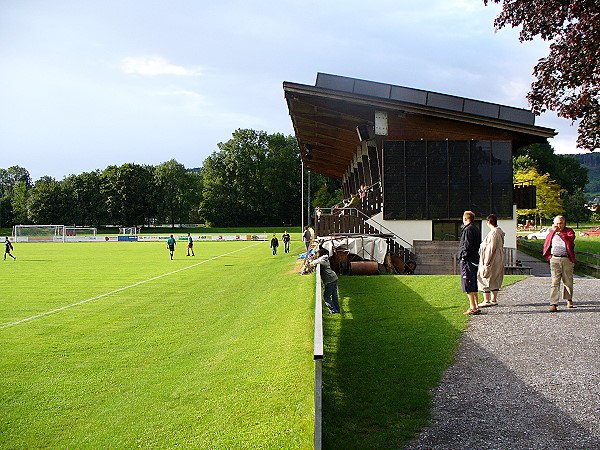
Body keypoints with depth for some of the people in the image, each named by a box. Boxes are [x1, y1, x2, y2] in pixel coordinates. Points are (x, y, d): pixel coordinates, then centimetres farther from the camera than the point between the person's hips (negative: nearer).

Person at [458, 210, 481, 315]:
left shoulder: (468, 230, -14)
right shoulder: (476, 229, 15)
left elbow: (467, 245, -19)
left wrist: (463, 257, -11)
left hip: (467, 260, -10)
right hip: (475, 259, 10)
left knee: (468, 284, -7)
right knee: (473, 284, 15)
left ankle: (473, 307, -8)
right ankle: (476, 306, 19)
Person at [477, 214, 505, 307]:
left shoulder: (493, 233, -19)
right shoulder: (500, 231, 10)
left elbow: (491, 248, -21)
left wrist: (486, 262, -18)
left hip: (493, 260, -10)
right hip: (498, 260, 10)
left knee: (485, 279, -4)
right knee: (495, 280, 14)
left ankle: (486, 301, -2)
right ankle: (494, 300, 20)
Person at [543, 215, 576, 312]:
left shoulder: (569, 231, 5)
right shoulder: (551, 233, 13)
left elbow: (570, 240, -17)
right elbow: (546, 245, 22)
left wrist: (559, 232, -25)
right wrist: (549, 256, 11)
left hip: (567, 259, -1)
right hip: (555, 259, 1)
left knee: (568, 282, 9)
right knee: (555, 282, -8)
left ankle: (569, 300, 31)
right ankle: (553, 304, -13)